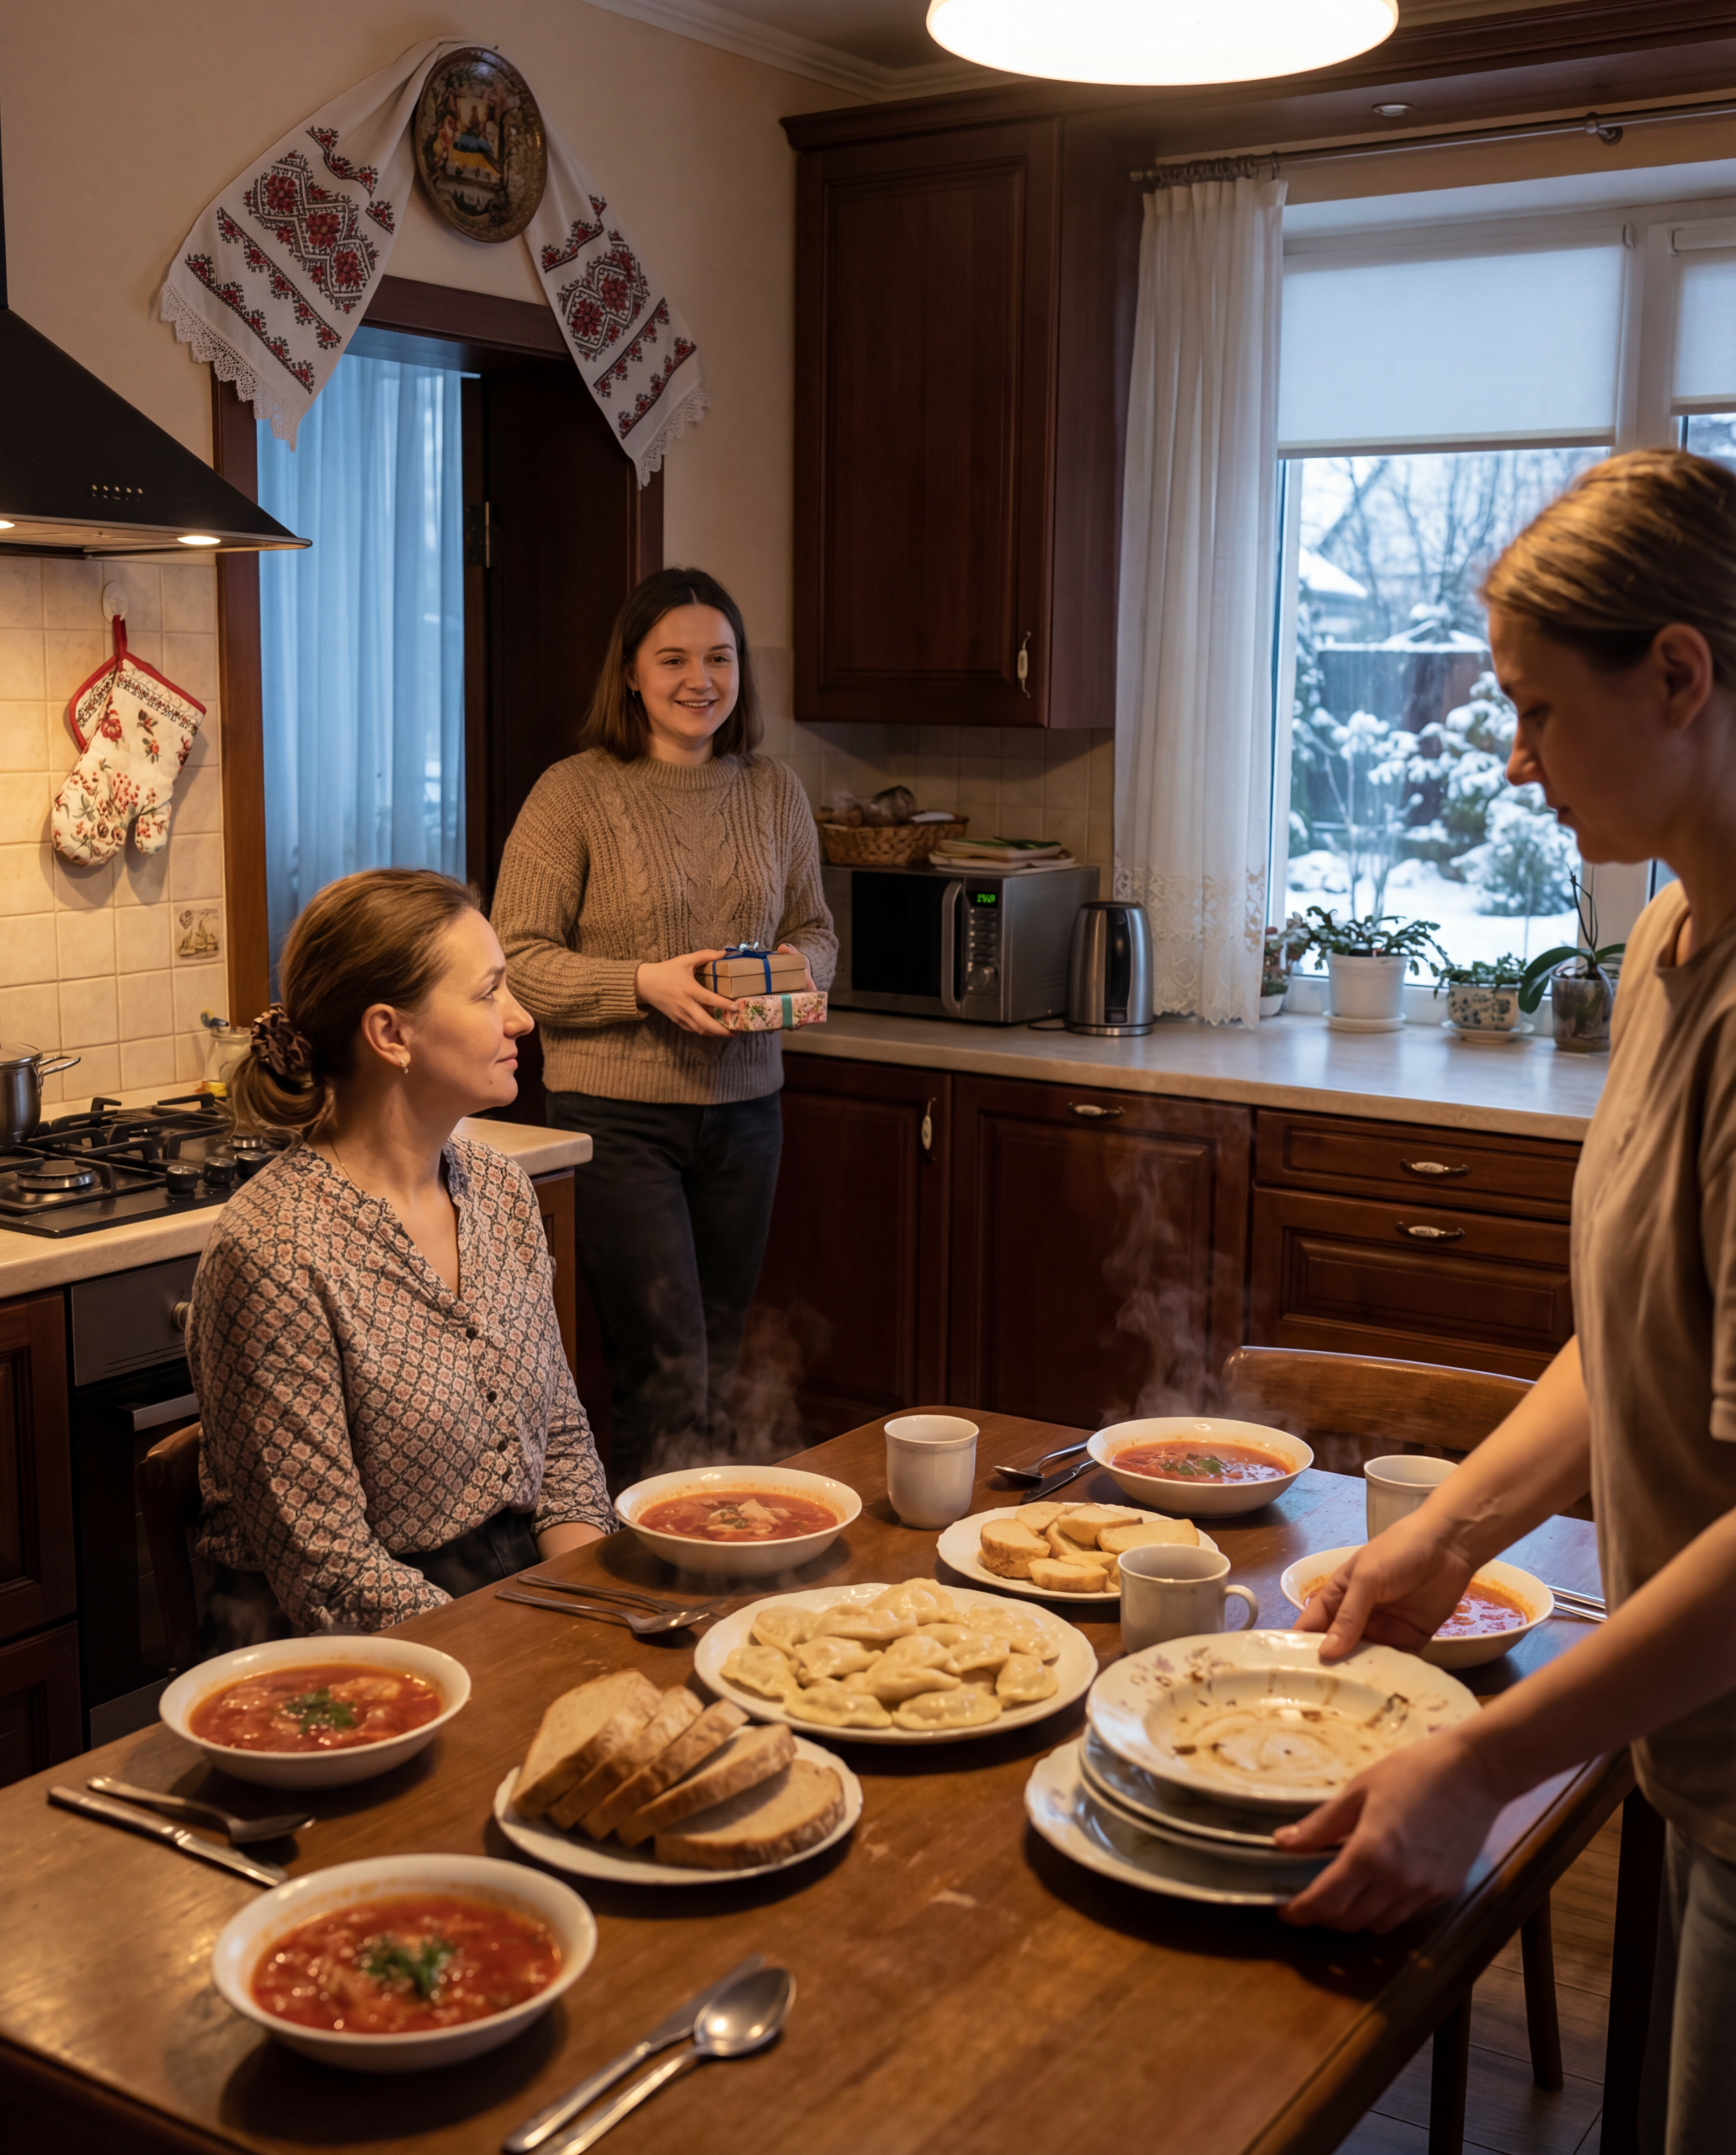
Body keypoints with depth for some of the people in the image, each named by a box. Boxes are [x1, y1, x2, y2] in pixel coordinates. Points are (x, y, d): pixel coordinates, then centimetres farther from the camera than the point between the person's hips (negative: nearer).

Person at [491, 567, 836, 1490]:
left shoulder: (775, 792, 8)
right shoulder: (575, 793, -7)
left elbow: (815, 930, 17)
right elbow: (517, 961, -9)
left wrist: (794, 971, -6)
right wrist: (648, 983, -21)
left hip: (743, 1110, 5)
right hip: (617, 1114, -5)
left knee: (719, 1372, 14)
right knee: (668, 1377, -6)